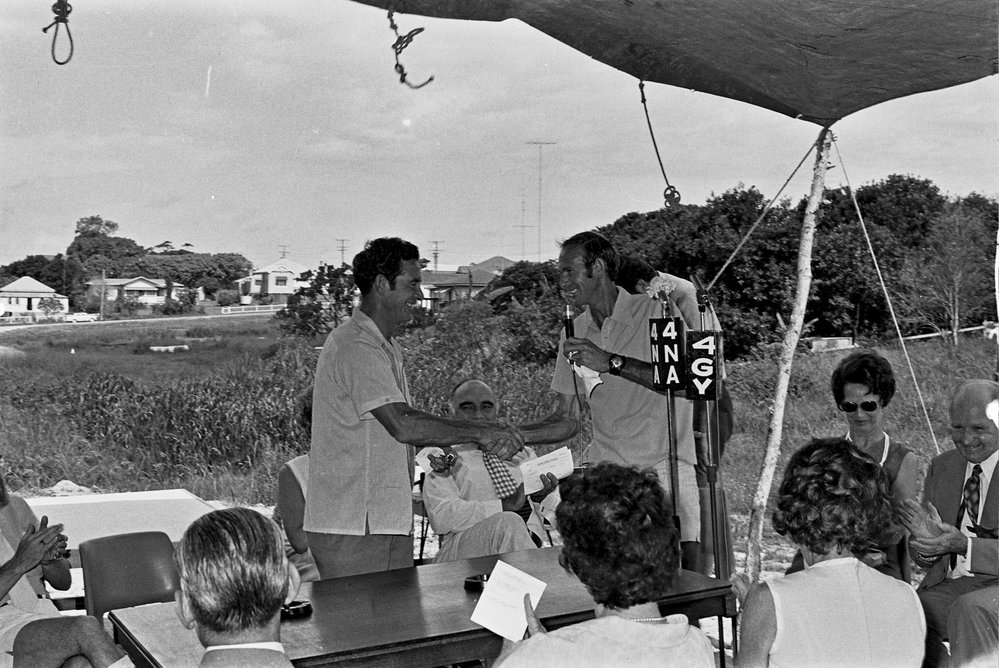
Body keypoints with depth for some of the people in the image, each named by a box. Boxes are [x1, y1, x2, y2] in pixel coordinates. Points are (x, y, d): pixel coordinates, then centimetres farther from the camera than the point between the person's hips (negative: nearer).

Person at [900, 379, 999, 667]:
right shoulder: (940, 467, 11)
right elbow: (925, 559, 12)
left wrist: (964, 545, -26)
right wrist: (927, 539, -12)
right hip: (949, 585, 5)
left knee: (970, 609, -36)